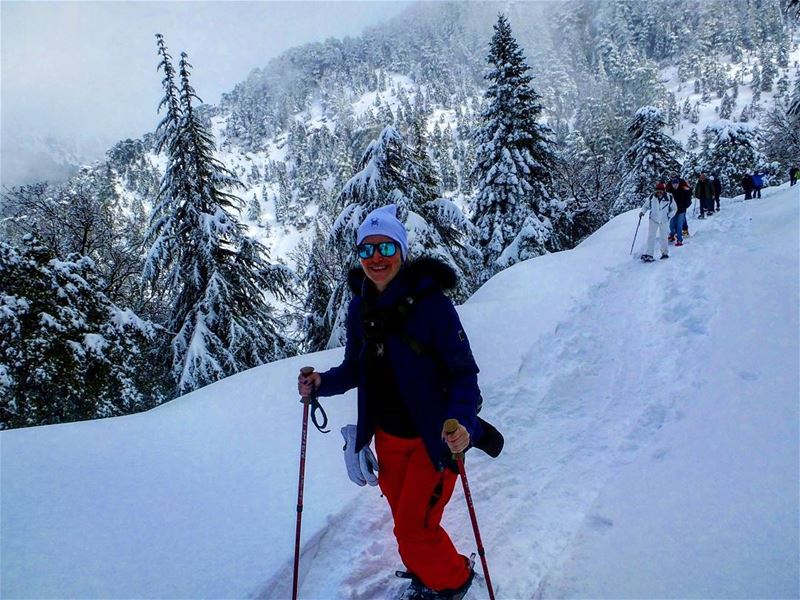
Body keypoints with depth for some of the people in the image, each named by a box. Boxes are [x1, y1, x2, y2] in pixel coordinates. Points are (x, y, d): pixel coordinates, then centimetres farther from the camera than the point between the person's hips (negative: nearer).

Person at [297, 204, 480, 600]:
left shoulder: (429, 300, -20)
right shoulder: (359, 307, -3)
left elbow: (464, 372, -19)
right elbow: (355, 370, 7)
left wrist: (462, 420, -35)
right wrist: (322, 383, -12)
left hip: (433, 437, -5)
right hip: (387, 437, 6)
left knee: (414, 530, 0)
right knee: (405, 520, 20)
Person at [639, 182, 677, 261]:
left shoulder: (669, 198, -10)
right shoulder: (652, 197, -9)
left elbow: (674, 209, 3)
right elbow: (646, 205, 6)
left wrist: (669, 216, -7)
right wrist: (642, 211, -10)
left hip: (664, 221, 0)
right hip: (653, 220, 1)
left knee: (663, 237, 6)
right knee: (651, 237, -5)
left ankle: (665, 252, 23)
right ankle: (649, 254, -5)